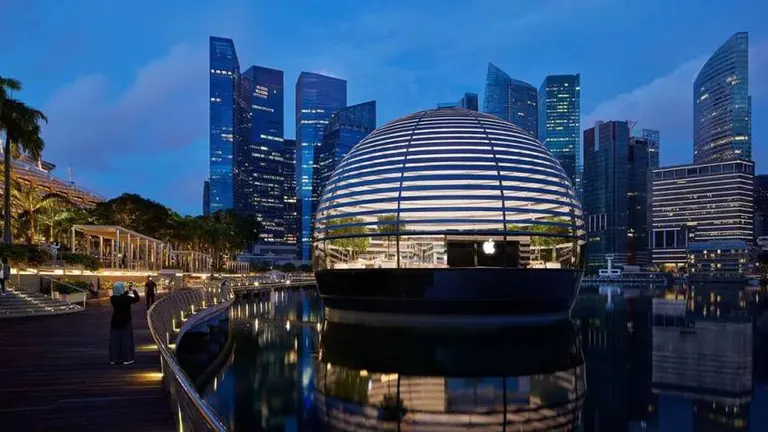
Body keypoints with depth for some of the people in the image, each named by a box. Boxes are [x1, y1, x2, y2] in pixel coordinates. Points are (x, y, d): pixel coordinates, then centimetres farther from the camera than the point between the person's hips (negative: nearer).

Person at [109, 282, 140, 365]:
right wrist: (134, 291, 12)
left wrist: (126, 292, 21)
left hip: (115, 322, 3)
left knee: (115, 340, 10)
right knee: (126, 339, 4)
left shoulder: (112, 298, -7)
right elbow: (137, 299, -1)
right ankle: (126, 358, 5)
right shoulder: (127, 298, -17)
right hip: (126, 321, -3)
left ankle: (114, 359, 12)